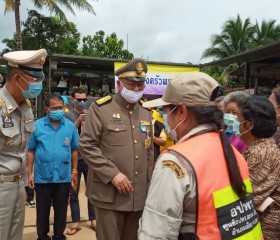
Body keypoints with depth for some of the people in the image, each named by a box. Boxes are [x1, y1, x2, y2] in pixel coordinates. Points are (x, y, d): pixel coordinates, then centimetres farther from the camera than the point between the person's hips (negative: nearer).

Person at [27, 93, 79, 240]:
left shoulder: (70, 126, -2)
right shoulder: (37, 125, -5)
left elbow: (74, 150, 5)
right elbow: (31, 151, -1)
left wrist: (74, 171, 6)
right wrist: (30, 173, -2)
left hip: (64, 177, 1)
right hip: (42, 176, -1)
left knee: (61, 210, 15)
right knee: (42, 210, 14)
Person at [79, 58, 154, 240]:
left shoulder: (145, 113, 14)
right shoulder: (100, 108, -3)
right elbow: (87, 145, -10)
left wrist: (149, 183, 15)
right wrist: (113, 174, -16)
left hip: (139, 194, 5)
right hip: (110, 194, -5)